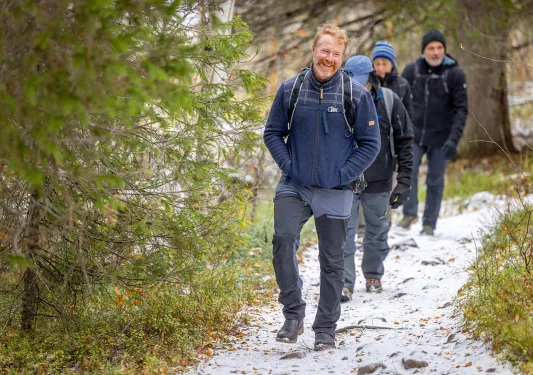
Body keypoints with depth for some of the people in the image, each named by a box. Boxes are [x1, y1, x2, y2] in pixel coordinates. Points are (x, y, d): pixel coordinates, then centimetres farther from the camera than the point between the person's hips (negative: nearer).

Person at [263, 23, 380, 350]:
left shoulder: (357, 95, -4)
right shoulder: (290, 89, 0)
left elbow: (370, 143, 1)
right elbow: (273, 133, 9)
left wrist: (342, 175, -7)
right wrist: (288, 166, -4)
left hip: (335, 192, 0)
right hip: (294, 187, 1)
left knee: (332, 261, 6)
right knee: (284, 238, -23)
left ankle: (326, 329, 20)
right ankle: (293, 314, -11)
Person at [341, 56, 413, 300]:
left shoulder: (389, 102, -8)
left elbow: (405, 142, -1)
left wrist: (404, 181, -6)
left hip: (379, 181, 1)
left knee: (377, 232, 14)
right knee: (343, 232, -9)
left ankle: (373, 276, 33)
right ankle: (344, 283, -6)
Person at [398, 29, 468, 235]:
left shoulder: (455, 74, -9)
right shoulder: (412, 70, -3)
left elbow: (461, 109, -9)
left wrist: (454, 139, -19)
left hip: (440, 138, -1)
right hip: (414, 134, 1)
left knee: (435, 181, 3)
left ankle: (429, 223, 15)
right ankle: (409, 213, 11)